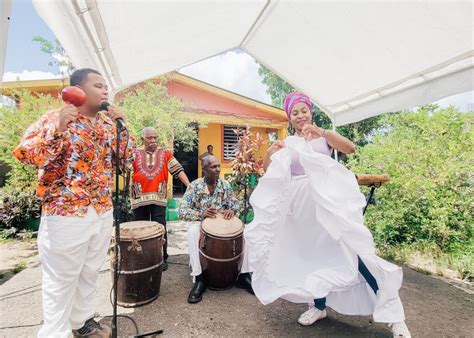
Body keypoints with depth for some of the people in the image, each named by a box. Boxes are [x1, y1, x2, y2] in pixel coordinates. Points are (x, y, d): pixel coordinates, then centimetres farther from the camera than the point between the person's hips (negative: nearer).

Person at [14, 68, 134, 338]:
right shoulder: (55, 118, -7)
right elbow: (24, 154, -15)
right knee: (61, 280, 9)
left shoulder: (108, 123, 9)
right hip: (66, 214, -6)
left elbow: (128, 159, 7)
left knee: (90, 273, 20)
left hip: (103, 213, 6)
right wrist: (58, 129, -27)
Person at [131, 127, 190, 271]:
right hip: (139, 199, 1)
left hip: (159, 198, -1)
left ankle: (162, 258, 13)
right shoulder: (135, 154, 8)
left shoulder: (165, 154, 6)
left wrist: (189, 186, -10)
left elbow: (178, 169, -2)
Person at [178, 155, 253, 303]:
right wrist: (201, 214, -35)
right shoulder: (194, 186, -12)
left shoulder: (225, 185, -2)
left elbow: (235, 204, 5)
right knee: (192, 231, -36)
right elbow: (182, 211, -18)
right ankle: (199, 279, -25)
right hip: (200, 223, -2)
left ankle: (243, 275, -9)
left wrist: (232, 210, -20)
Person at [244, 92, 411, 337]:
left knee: (350, 248, -9)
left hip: (328, 197, -2)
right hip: (302, 203, 3)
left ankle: (392, 314, 3)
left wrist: (321, 131, -24)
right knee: (312, 253, 9)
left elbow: (350, 148, -10)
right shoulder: (288, 143, 11)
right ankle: (319, 306, 27)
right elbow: (268, 169, 3)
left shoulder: (324, 136, 7)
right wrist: (270, 152, -18)